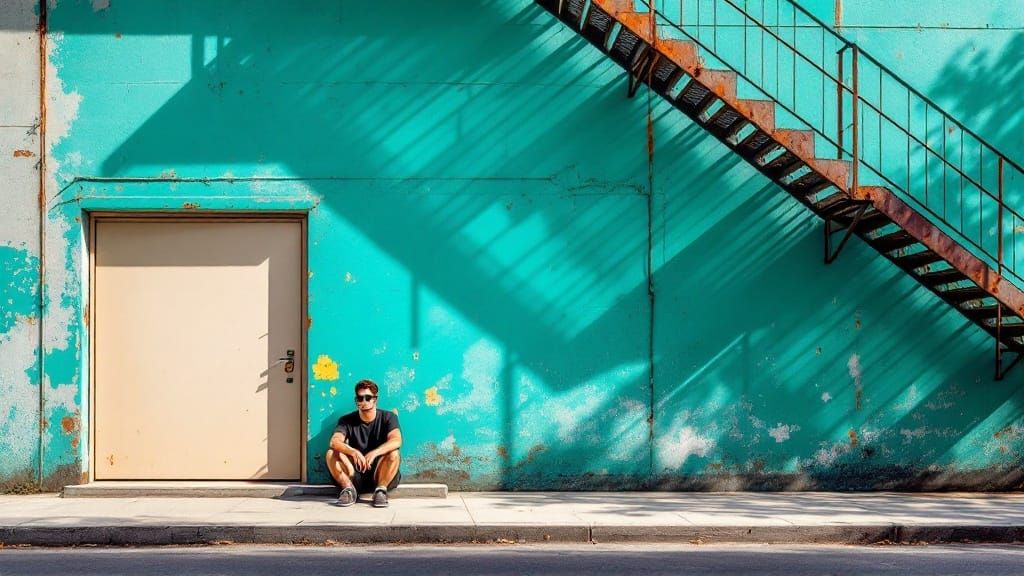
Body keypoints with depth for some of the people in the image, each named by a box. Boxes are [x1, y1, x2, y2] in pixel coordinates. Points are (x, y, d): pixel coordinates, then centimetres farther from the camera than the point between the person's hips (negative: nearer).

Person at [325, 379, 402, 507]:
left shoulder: (388, 417, -2)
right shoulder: (347, 420, 2)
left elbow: (396, 441, -22)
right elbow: (334, 441, -18)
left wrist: (374, 453, -39)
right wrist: (353, 452, -39)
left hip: (380, 475, -1)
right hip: (355, 476, 2)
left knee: (393, 454, -30)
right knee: (331, 454, -20)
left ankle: (381, 490, -16)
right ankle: (349, 489, -12)